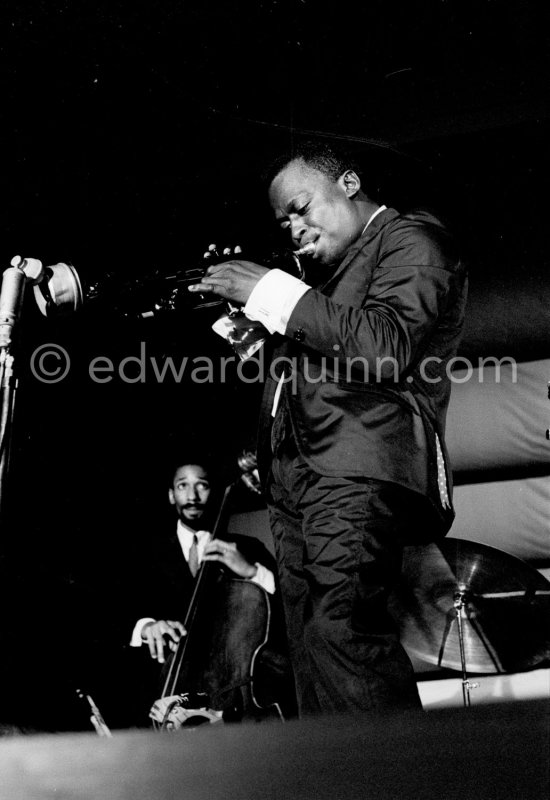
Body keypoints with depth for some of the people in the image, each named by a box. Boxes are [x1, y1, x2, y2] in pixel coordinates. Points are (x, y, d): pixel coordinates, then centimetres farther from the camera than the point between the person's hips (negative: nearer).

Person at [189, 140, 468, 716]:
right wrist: (244, 317, 17)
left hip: (358, 470, -9)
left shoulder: (411, 239, 4)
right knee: (311, 644, 1)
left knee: (339, 627, -25)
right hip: (294, 478, 9)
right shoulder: (327, 270, 31)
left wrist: (273, 293, -11)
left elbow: (385, 347, -15)